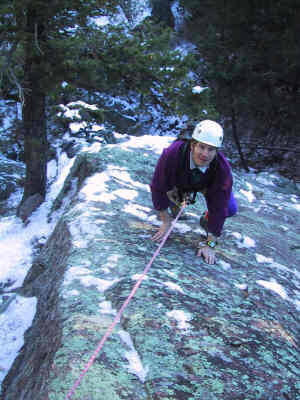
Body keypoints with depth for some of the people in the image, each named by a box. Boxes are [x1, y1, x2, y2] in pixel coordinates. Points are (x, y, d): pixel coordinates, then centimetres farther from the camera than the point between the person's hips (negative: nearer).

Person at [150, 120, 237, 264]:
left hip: (208, 186, -2)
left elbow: (219, 207, -35)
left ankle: (207, 220, 16)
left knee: (230, 209, -16)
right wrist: (166, 222, -24)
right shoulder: (172, 153, -44)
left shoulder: (222, 168, -41)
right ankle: (177, 206, 19)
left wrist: (210, 244, -33)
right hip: (179, 182, 2)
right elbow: (158, 187, -30)